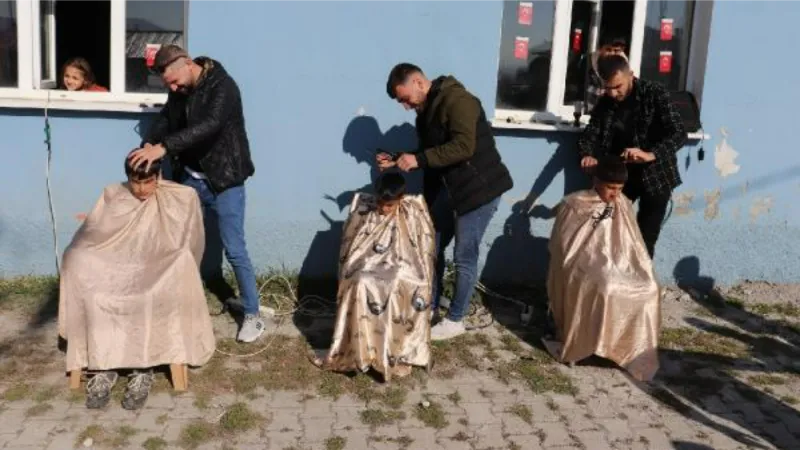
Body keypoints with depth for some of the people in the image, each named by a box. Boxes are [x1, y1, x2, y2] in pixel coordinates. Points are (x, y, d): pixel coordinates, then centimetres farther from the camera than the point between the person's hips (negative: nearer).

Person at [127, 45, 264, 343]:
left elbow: (209, 125, -36)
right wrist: (149, 145, -11)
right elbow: (166, 119, 10)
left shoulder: (222, 87, -22)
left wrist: (163, 147, -44)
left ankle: (253, 314, 8)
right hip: (192, 178, 7)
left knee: (234, 249, -3)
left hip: (224, 179, -6)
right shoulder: (180, 89, 1)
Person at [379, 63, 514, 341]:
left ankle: (455, 320, 11)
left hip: (480, 187, -9)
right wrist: (399, 162, 3)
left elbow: (463, 147, -30)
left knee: (464, 256, -2)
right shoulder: (427, 110, 11)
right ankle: (428, 308, 27)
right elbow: (430, 155, 18)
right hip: (449, 187, 9)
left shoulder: (457, 100, -18)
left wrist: (418, 159, -28)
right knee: (432, 247, 13)